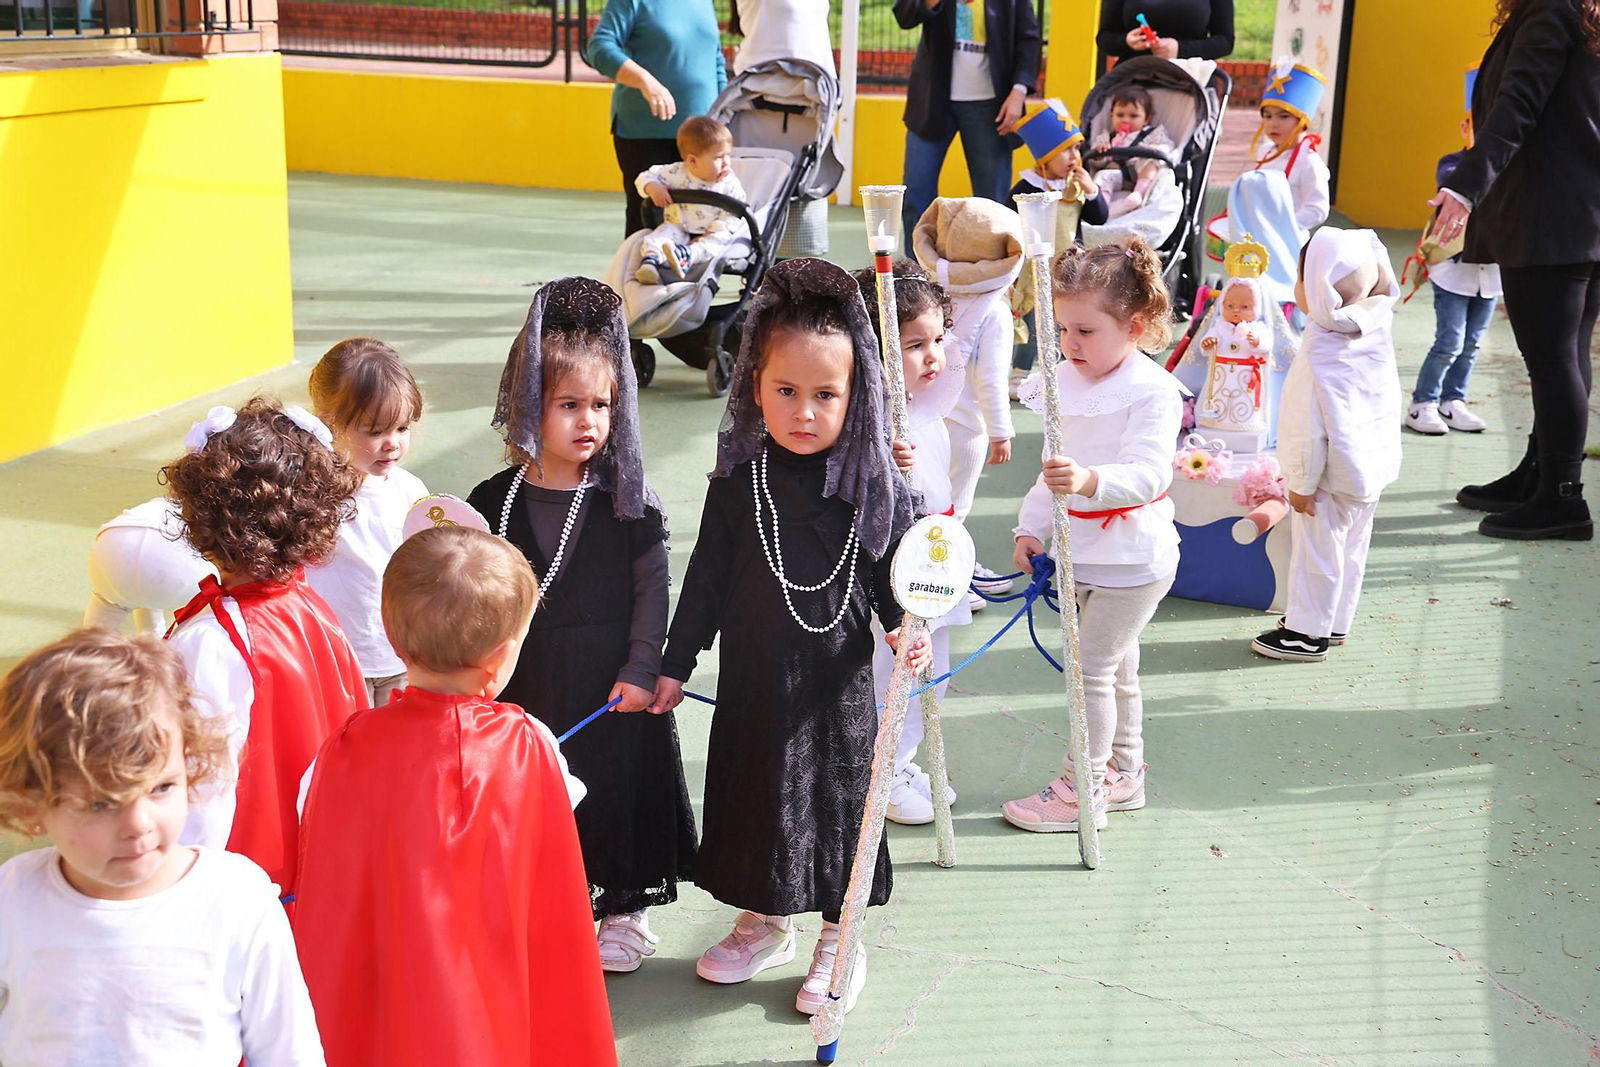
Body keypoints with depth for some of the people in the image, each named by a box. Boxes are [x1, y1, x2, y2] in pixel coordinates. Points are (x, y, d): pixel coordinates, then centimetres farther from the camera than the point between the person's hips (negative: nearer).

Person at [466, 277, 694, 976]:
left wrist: (641, 672, -9)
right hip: (526, 681, 1)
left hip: (614, 684, -1)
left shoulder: (628, 500, -6)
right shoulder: (494, 501, -3)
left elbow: (652, 590, -4)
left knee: (617, 787, 9)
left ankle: (626, 913, 28)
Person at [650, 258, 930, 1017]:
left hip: (838, 680, -3)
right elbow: (708, 575, 3)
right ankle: (764, 923, 37)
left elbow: (894, 571, -2)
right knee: (754, 794, 15)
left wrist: (904, 629, -20)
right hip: (752, 676, 3)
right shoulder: (738, 479, -4)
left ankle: (840, 940, 28)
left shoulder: (874, 483, -11)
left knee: (837, 799, 8)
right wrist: (675, 663, 6)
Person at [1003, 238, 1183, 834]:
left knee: (1093, 668, -5)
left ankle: (1081, 792, 6)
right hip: (1083, 555, 8)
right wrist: (1031, 527, 10)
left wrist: (1090, 480, -48)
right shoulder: (1069, 383, 6)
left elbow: (1150, 473, -31)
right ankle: (1122, 776, 33)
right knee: (1116, 669, 19)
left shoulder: (1152, 392, -19)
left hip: (1131, 559, -8)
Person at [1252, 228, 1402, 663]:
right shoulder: (1377, 324, -7)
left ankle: (1308, 633, 16)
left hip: (1334, 474, -9)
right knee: (1351, 547, 20)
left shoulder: (1321, 352, -26)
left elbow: (1314, 429, -22)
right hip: (1374, 462, 9)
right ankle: (1337, 622, 35)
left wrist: (1302, 483, -16)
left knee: (1316, 552, 5)